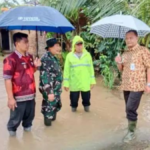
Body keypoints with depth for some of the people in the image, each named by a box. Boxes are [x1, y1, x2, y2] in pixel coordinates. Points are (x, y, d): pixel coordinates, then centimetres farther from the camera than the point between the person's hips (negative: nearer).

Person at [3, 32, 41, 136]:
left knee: (30, 116, 20)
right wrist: (10, 98, -18)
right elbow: (7, 79, -17)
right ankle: (12, 131, 36)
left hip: (31, 94, 6)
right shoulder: (11, 59, -16)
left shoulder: (30, 57, 7)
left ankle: (27, 127, 46)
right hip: (19, 96, -6)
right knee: (16, 118, 9)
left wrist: (35, 66, -1)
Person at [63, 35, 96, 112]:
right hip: (74, 83, -1)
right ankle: (74, 106, 38)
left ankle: (86, 105, 40)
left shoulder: (87, 55, 4)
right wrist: (66, 83, -3)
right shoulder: (69, 56, -2)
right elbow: (66, 70, -1)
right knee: (74, 98, 11)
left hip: (85, 83, 1)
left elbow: (91, 69, 7)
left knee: (86, 97, 13)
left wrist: (92, 81, 4)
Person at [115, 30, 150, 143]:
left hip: (137, 86, -7)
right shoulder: (125, 53, 13)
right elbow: (121, 69, 19)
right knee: (129, 109, 14)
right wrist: (119, 62, -3)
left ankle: (131, 132, 2)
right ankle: (132, 126, 30)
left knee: (131, 109, -11)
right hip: (126, 86, 7)